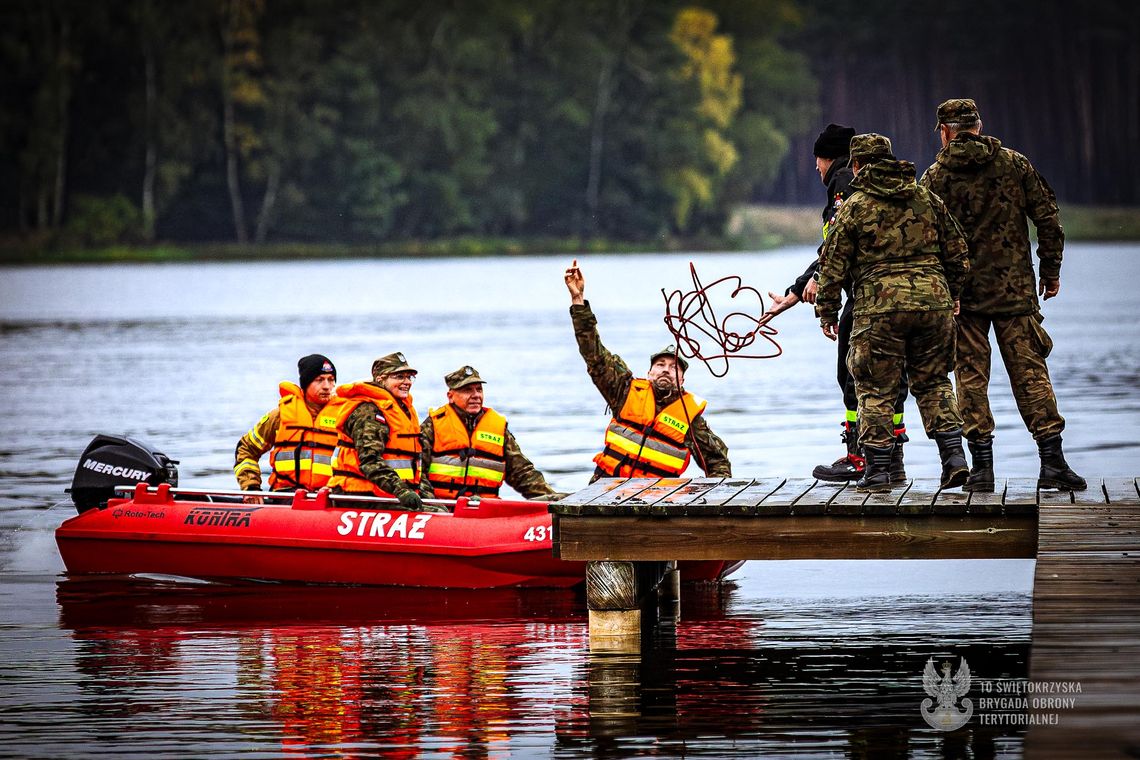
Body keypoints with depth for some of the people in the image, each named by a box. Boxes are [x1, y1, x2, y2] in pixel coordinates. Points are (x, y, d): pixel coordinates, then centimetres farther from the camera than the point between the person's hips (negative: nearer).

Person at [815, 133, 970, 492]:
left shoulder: (855, 206, 0)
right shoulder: (927, 199, 12)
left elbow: (834, 263, 0)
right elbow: (956, 253, 15)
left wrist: (827, 311, 9)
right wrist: (951, 297, 27)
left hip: (879, 306, -4)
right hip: (933, 300, 4)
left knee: (876, 390, 4)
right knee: (934, 382, 15)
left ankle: (877, 470, 3)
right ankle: (954, 456, 4)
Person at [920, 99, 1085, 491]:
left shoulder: (935, 177, -1)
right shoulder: (1013, 164, 3)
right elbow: (1048, 216, 2)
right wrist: (1050, 270, 9)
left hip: (961, 292, -1)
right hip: (1015, 289, 1)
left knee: (971, 376, 4)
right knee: (1030, 372, 3)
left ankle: (982, 465, 1)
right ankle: (1052, 461, -3)